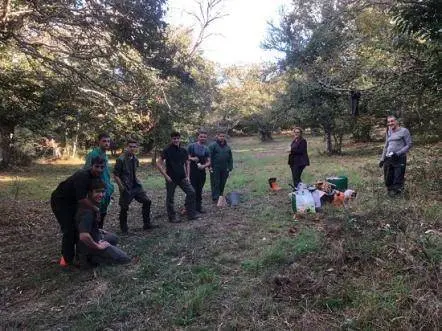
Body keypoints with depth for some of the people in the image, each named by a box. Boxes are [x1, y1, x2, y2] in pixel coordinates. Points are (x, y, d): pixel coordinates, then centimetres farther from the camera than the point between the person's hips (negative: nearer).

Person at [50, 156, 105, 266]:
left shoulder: (95, 177, -6)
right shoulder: (82, 176, -34)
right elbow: (81, 199, -38)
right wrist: (95, 208, -24)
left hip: (72, 201, 9)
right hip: (59, 201, -9)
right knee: (69, 230, -9)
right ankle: (67, 258, 9)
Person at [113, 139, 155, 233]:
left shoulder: (135, 159, 6)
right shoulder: (121, 159, -15)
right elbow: (115, 175, -12)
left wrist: (136, 182, 12)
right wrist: (122, 187, -13)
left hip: (136, 186, 7)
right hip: (126, 188, -6)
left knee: (147, 201, 2)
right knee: (124, 208, 4)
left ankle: (146, 224, 14)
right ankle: (124, 229, 22)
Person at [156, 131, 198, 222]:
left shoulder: (183, 150, 5)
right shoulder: (167, 150, -8)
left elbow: (187, 164, 15)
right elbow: (158, 164, -11)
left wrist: (187, 176, 6)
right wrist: (166, 176, -14)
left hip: (182, 177, 4)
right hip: (171, 178, -4)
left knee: (191, 192, -6)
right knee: (170, 198, 4)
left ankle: (191, 214, 4)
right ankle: (172, 217, 20)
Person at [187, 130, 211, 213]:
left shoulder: (206, 149, 8)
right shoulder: (192, 146, -3)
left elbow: (208, 162, 7)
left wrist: (204, 166, -13)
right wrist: (192, 159, -19)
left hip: (202, 171, 4)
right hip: (193, 171, -4)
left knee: (200, 190, 11)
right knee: (193, 189, -5)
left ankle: (199, 206, 21)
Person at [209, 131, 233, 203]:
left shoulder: (227, 147, 13)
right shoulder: (213, 145, -4)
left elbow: (230, 158, 17)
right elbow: (209, 156, -7)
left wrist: (230, 167, 9)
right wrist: (210, 166, -13)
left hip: (224, 169, 5)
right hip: (215, 169, -5)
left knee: (222, 183, 11)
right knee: (215, 183, -3)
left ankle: (220, 196, 23)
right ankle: (215, 198, 2)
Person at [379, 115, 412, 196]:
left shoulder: (404, 131, -2)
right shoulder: (389, 133, 16)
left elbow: (409, 145, -5)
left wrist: (398, 154, -16)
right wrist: (382, 159, 18)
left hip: (399, 159, -5)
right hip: (388, 159, 5)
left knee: (397, 181, -2)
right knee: (388, 180, 6)